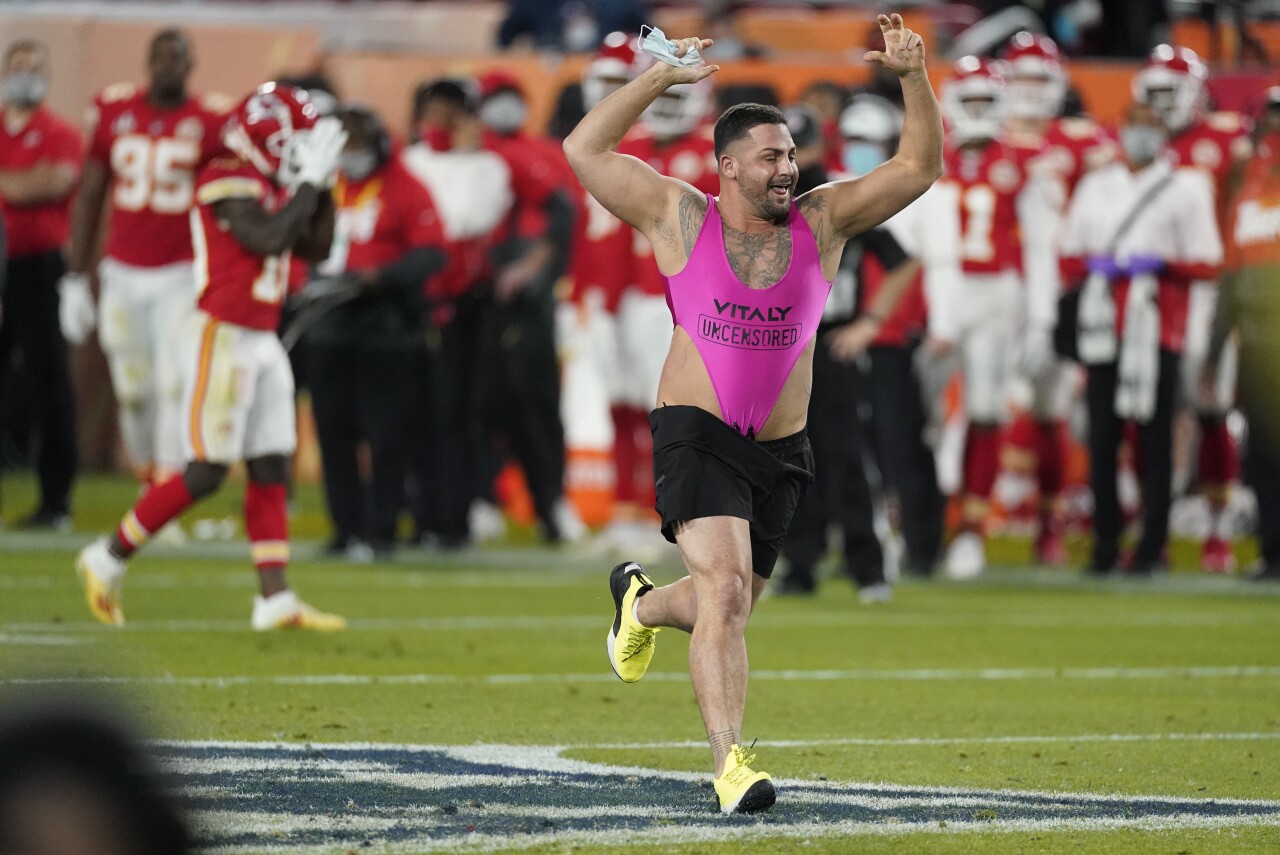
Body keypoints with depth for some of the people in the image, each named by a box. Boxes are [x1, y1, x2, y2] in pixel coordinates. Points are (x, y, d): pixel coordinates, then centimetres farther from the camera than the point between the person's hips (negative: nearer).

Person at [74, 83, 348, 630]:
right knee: (206, 473, -7)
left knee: (270, 471, 6)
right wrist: (308, 180, -20)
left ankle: (275, 599, 6)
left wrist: (325, 186, 7)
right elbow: (268, 239, -28)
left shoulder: (270, 187, 13)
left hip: (260, 340, 9)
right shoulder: (229, 183, -15)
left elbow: (315, 249, 18)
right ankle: (109, 558, 6)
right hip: (222, 338, -9)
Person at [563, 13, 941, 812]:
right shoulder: (681, 218, -3)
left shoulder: (822, 221, 2)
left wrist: (915, 76, -15)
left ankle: (642, 603, 53)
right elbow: (585, 151, -4)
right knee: (725, 588, -22)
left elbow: (920, 167, -1)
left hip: (779, 453, 4)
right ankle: (731, 762, -25)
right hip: (695, 437, -4)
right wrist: (660, 77, -9)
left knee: (726, 605, 17)